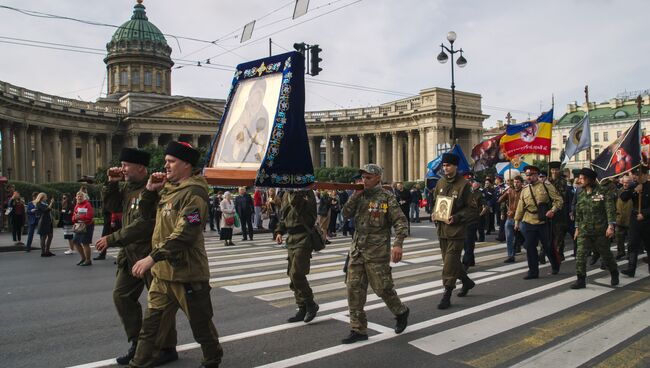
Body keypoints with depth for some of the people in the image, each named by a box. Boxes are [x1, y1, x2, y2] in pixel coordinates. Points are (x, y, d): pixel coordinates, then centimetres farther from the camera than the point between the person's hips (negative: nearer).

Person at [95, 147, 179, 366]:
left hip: (151, 253, -9)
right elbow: (111, 207, 14)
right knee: (121, 295, 13)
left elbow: (143, 225, -26)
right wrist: (111, 183, 0)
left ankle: (166, 348, 15)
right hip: (130, 253, 9)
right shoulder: (126, 187, 8)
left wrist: (112, 239, -21)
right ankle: (137, 343, 26)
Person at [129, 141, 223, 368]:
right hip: (162, 271, 8)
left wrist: (152, 258, -28)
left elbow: (184, 234, -26)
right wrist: (150, 189, 4)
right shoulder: (167, 186, 10)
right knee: (150, 323, 15)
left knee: (201, 325, 9)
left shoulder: (194, 192, -17)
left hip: (187, 273, -8)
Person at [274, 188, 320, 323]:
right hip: (291, 238, 8)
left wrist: (296, 193, -25)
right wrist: (279, 231, 11)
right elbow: (283, 216, 22)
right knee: (293, 275, 10)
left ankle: (310, 304, 5)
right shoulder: (287, 195, 14)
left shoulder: (306, 192, -8)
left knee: (296, 274, -13)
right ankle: (303, 309, 21)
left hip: (304, 238, -8)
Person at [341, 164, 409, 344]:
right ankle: (358, 329, 11)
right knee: (354, 288, 2)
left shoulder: (386, 197, -7)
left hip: (377, 252, -6)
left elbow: (400, 221, -12)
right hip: (357, 250, 6)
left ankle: (401, 312, 31)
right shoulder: (360, 196, 11)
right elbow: (346, 214, 4)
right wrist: (355, 195, -7)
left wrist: (398, 244, -24)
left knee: (382, 288, 1)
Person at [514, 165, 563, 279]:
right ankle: (533, 271, 10)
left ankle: (555, 266, 33)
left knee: (548, 246, 8)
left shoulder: (546, 187, -2)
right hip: (529, 223, 3)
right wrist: (517, 221, 11)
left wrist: (553, 210, -20)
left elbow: (558, 200, -4)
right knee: (530, 247, 1)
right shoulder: (524, 190, 11)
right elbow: (520, 207, 14)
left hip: (543, 222, -3)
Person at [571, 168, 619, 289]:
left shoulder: (604, 191, -8)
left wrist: (611, 226, -19)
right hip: (584, 230, 4)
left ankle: (614, 274, 36)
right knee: (580, 254, -7)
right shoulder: (581, 195, 8)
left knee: (606, 254, 11)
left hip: (601, 230, -4)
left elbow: (610, 209, -12)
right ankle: (581, 280, -3)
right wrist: (577, 228, 14)